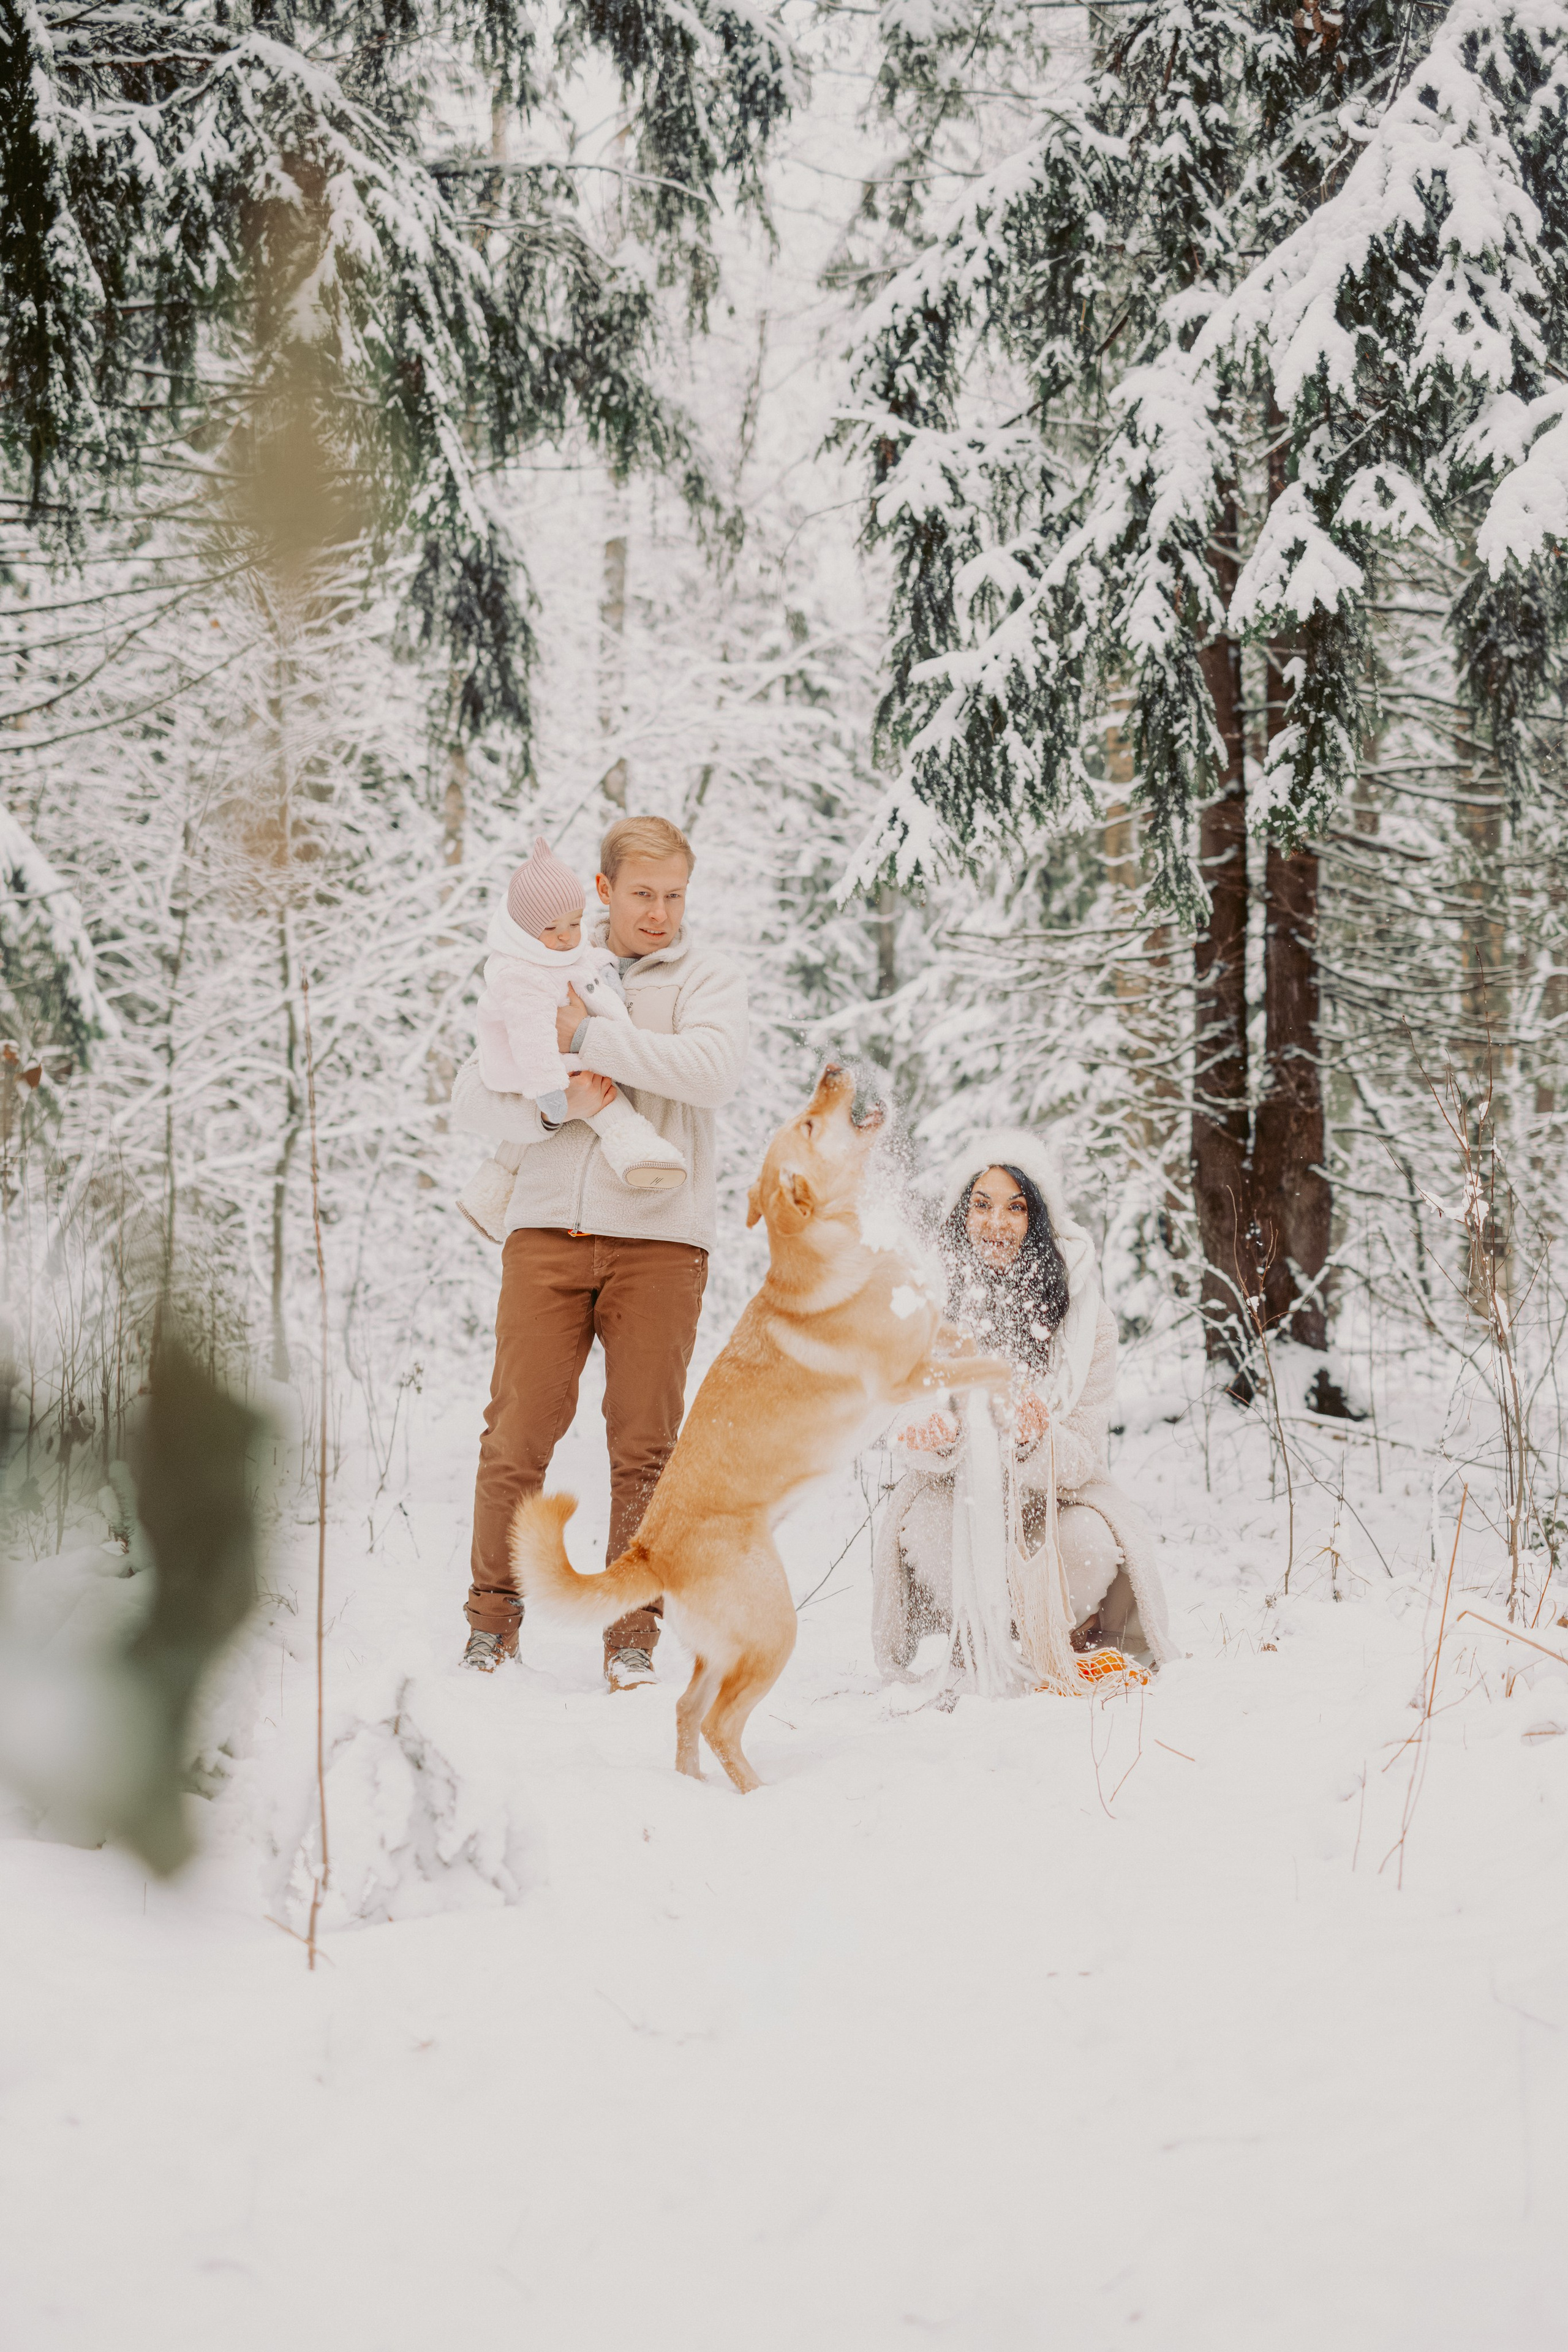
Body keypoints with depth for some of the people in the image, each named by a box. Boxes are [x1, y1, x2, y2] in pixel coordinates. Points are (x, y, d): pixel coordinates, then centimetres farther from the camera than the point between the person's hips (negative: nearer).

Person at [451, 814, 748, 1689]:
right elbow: (472, 1101, 8)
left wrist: (589, 1034, -12)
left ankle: (634, 1634, 7)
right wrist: (558, 1106, -11)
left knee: (646, 1445, -2)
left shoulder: (710, 976, 6)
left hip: (660, 1234, -1)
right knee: (519, 1434, -2)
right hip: (548, 1228, 1)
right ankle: (494, 1621, 10)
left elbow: (713, 1071, -15)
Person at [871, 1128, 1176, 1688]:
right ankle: (978, 1648, -2)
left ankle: (1065, 1638, 5)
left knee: (1089, 1542, -32)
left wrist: (1033, 1439, -41)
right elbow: (913, 1443, -9)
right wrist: (932, 1441, -36)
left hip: (1055, 1495, 0)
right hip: (959, 1494, 0)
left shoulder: (1085, 1319, -14)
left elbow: (1084, 1452, -17)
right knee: (924, 1520, -32)